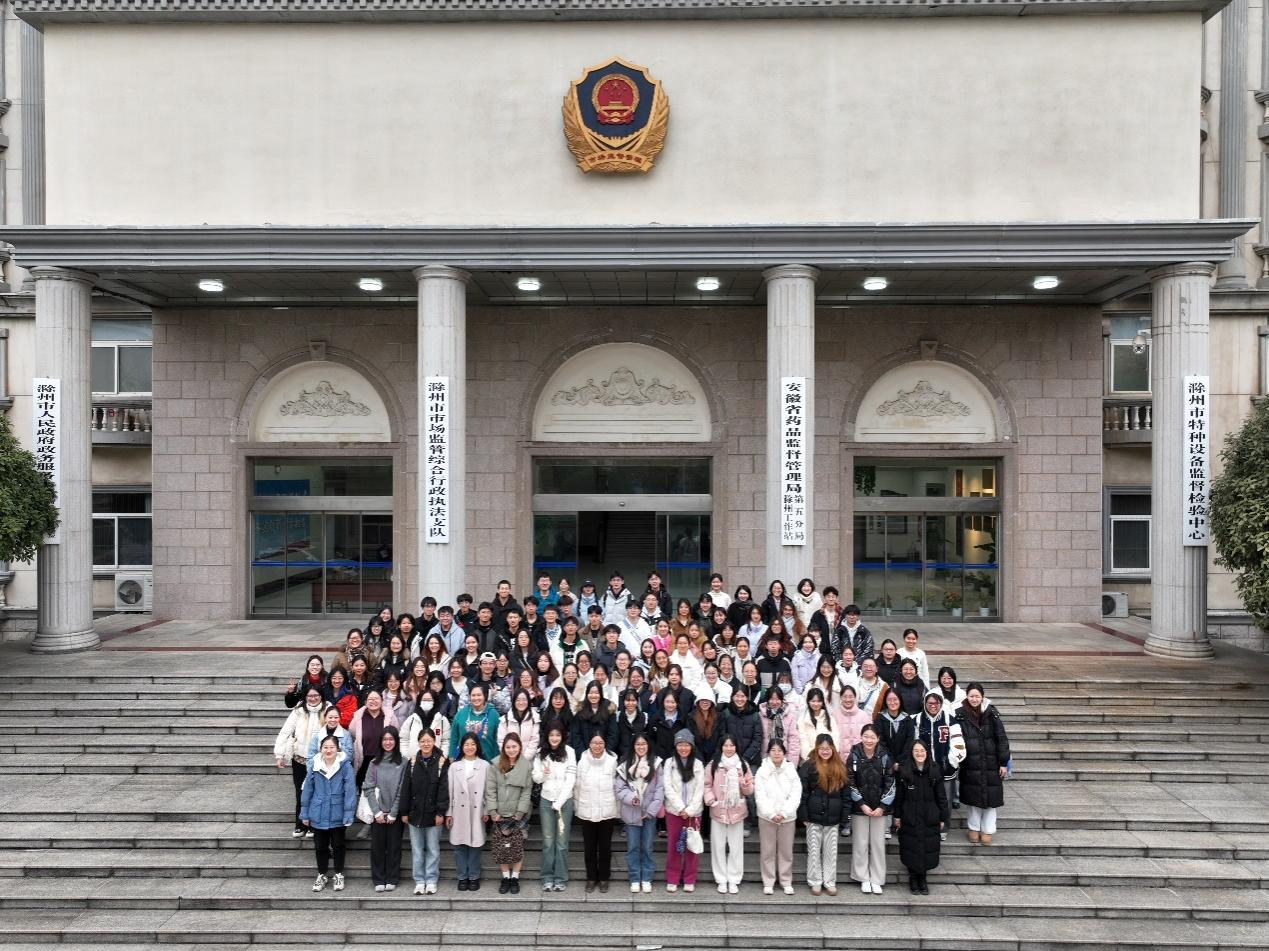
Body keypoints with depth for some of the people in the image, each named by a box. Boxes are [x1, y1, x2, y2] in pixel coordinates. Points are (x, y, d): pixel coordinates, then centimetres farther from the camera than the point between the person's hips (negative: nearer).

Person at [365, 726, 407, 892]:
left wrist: (393, 814, -9)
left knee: (394, 847, 4)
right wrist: (377, 812, -9)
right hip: (378, 813, 2)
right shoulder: (374, 763, 5)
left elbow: (402, 790, -5)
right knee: (377, 847, 5)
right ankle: (378, 880, 17)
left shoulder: (403, 763, -3)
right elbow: (368, 789, 1)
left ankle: (392, 880, 16)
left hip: (395, 813, -2)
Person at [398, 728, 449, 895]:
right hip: (415, 813, 2)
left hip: (433, 814, -2)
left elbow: (443, 789, -7)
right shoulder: (412, 762, 2)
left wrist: (441, 812, -11)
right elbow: (405, 788, 4)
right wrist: (404, 812, 1)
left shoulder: (442, 762, -5)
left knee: (433, 849, 6)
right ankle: (419, 881, 18)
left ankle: (431, 881, 16)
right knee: (417, 849, 9)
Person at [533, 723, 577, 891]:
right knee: (548, 841, 6)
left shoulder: (569, 751, -6)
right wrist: (543, 774, -15)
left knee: (562, 842, 2)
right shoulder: (541, 753, 3)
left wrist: (559, 802, -11)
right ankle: (547, 878, 15)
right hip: (546, 800, 2)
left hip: (565, 801, -2)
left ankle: (561, 878, 11)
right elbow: (535, 778, 8)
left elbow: (571, 779, -8)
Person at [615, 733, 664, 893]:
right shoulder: (625, 765, 3)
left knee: (647, 848, 6)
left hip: (649, 813, -1)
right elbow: (620, 788, 0)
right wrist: (631, 798, -18)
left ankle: (646, 879, 18)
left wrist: (652, 810, -9)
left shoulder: (656, 764, 0)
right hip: (631, 812, 1)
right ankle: (635, 879, 17)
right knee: (632, 848, 6)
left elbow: (660, 789, -3)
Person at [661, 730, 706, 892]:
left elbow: (699, 789, -1)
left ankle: (689, 880, 16)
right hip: (674, 811, 0)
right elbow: (668, 788, -5)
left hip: (693, 812, 1)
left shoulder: (698, 764, 4)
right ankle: (672, 880, 15)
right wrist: (681, 808, -13)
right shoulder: (669, 763, 1)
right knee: (673, 846, 4)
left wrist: (690, 810, -11)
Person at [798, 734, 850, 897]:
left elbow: (846, 794, 8)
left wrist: (844, 816, 3)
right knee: (814, 851, 6)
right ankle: (815, 882, 18)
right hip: (814, 816, -3)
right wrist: (804, 816, -11)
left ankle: (830, 882, 21)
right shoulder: (808, 766, -7)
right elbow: (802, 793, -8)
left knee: (831, 851, 9)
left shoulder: (840, 768, 5)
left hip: (833, 818, 3)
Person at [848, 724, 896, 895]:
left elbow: (890, 784, -1)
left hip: (879, 808, 1)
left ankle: (876, 880, 15)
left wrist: (882, 807, -7)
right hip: (859, 808, -1)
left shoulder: (884, 758, -3)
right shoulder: (854, 757, -5)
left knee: (878, 843, 4)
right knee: (861, 843, 3)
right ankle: (864, 879, 15)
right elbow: (850, 784, -5)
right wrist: (862, 804, -11)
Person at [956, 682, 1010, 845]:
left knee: (990, 796, 5)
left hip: (991, 764, 0)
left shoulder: (991, 713, -4)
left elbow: (1001, 738, -4)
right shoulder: (961, 715, -2)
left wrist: (1003, 762, -6)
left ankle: (987, 830, 19)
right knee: (974, 796, 8)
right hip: (971, 765, 0)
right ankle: (974, 828, 23)